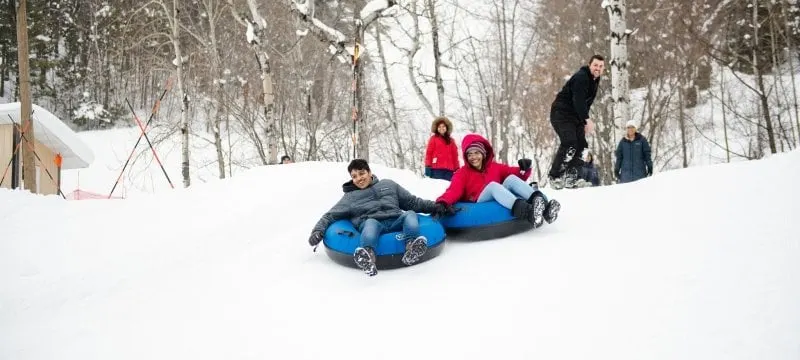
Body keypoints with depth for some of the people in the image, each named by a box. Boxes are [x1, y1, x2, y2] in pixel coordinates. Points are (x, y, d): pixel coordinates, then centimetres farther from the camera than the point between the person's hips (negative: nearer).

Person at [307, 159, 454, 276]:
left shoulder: (388, 184, 30)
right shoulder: (350, 197, 26)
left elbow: (412, 202, 29)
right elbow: (330, 215, 17)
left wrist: (435, 207, 18)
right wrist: (318, 230, -2)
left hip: (395, 220, 3)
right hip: (370, 222, -2)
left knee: (410, 214, -28)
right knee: (371, 223, -37)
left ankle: (412, 249, -55)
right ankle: (367, 255, -68)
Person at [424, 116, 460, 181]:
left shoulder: (451, 140, 18)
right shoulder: (434, 138, 8)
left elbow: (455, 155, 17)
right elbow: (429, 153, 2)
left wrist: (457, 169, 10)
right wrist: (428, 167, -7)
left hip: (449, 169, 4)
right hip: (437, 169, -4)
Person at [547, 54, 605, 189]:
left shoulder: (594, 81, 14)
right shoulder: (581, 77, -17)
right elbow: (578, 101, -28)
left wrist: (585, 122, 11)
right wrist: (587, 120, -33)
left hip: (575, 116, 10)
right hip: (561, 114, -10)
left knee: (581, 145, 2)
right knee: (569, 143, -22)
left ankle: (570, 178, 7)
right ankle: (554, 177, -16)